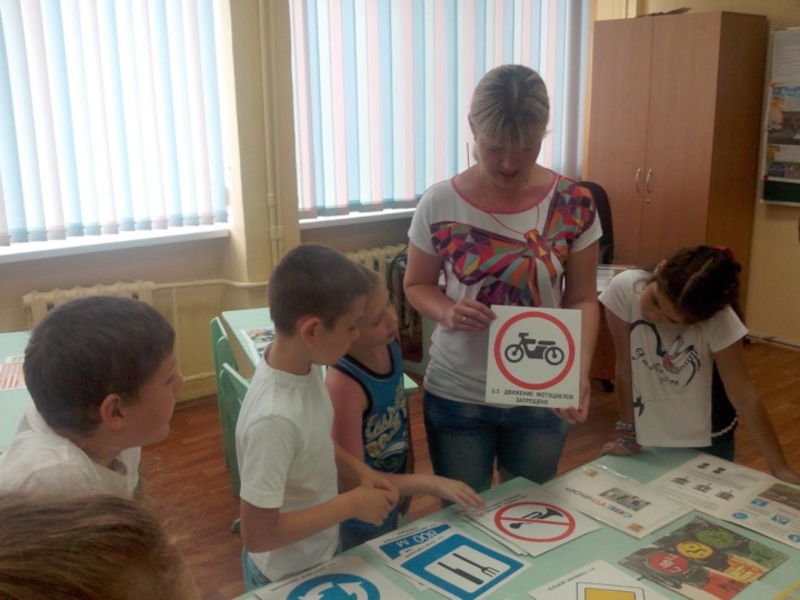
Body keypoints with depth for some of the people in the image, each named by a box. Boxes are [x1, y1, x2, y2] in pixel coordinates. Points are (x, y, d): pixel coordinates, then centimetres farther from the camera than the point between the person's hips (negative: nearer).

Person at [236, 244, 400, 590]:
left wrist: (357, 469, -7)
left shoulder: (304, 364, -13)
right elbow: (257, 534, -28)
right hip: (287, 578, -7)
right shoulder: (274, 419, -36)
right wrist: (351, 504, -23)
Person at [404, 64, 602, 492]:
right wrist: (448, 312, -21)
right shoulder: (440, 205, -12)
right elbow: (417, 285, 1)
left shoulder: (574, 205, -10)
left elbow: (582, 300, -4)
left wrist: (579, 374, -20)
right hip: (456, 396, 0)